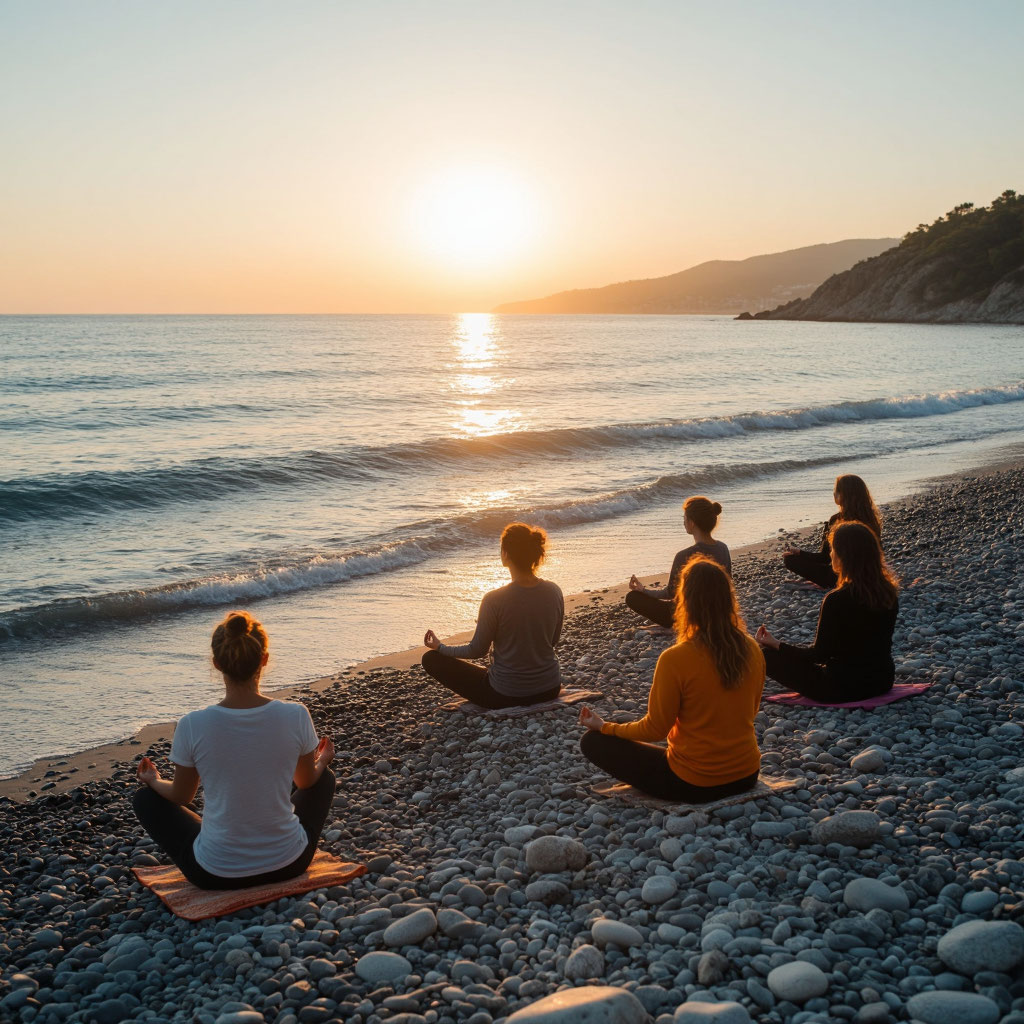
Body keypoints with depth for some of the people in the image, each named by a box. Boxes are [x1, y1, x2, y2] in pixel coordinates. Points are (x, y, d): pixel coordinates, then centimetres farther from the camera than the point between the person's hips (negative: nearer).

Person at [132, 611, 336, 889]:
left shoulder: (193, 725, -19)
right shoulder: (296, 716, -17)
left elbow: (180, 796, 1)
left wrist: (152, 780, 24)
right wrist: (322, 761, 29)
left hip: (216, 873, -1)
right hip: (289, 863, 1)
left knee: (145, 798, 25)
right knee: (325, 777, 29)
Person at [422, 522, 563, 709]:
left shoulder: (494, 600, -22)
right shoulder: (554, 592, -8)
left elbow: (477, 651, -10)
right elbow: (553, 640, 8)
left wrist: (440, 646, 8)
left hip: (507, 696, -7)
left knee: (431, 659, 8)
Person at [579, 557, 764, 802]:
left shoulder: (675, 659, -23)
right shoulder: (752, 650, -7)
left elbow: (655, 729, -12)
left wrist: (603, 726, 3)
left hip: (695, 785, -7)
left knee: (593, 741, 4)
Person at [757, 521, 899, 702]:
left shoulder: (837, 601, -24)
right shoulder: (889, 592, -4)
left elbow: (819, 654, -15)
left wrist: (775, 645, -5)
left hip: (844, 689, -7)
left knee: (768, 655, -1)